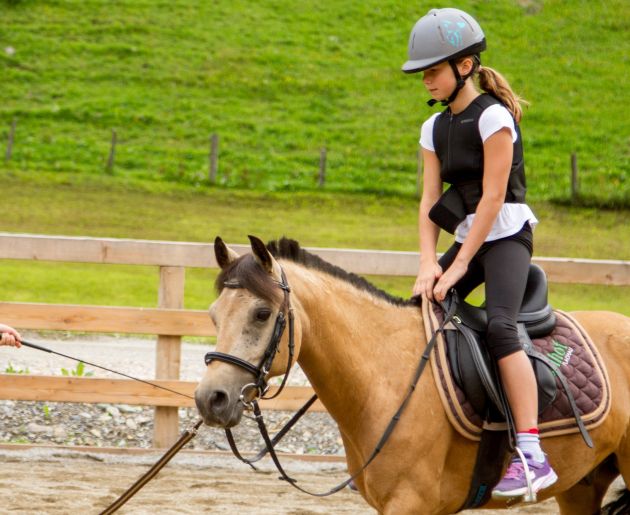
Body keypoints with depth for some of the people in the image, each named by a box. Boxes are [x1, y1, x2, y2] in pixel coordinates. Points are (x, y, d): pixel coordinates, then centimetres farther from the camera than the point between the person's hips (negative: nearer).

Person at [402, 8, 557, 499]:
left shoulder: (493, 117, -13)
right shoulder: (435, 128, 11)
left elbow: (492, 197, -17)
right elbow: (430, 200, 4)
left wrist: (459, 266, -18)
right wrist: (428, 264, -12)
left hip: (507, 235, -9)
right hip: (469, 235, 9)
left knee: (499, 325, -28)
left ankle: (533, 455, -32)